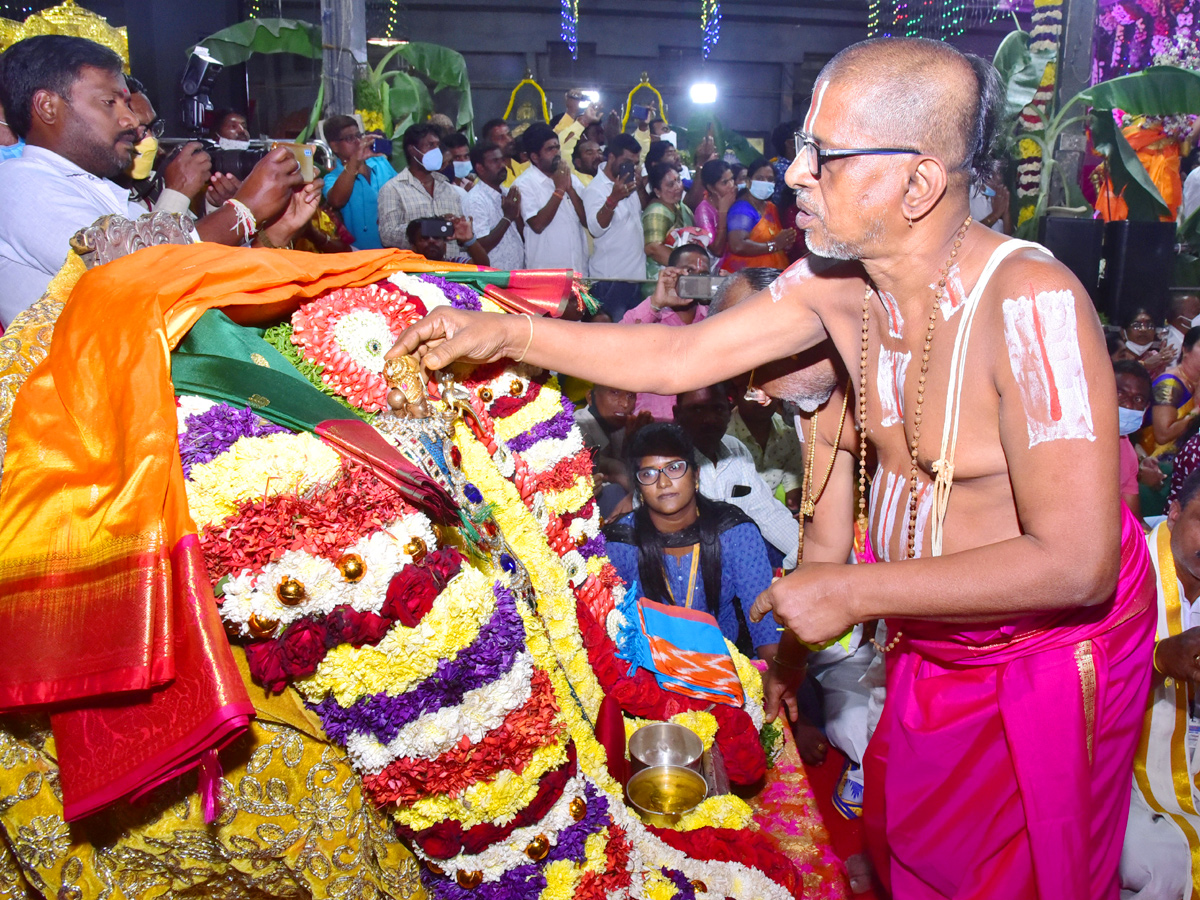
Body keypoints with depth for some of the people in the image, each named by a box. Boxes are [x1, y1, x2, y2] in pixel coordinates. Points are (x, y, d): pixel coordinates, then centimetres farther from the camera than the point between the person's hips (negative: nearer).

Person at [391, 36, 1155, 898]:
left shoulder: (1028, 302, -32)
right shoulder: (840, 280, -12)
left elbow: (1075, 562, -33)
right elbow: (682, 357, -5)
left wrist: (854, 591, -27)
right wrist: (509, 332, -11)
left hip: (1045, 655, -6)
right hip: (929, 640, 6)